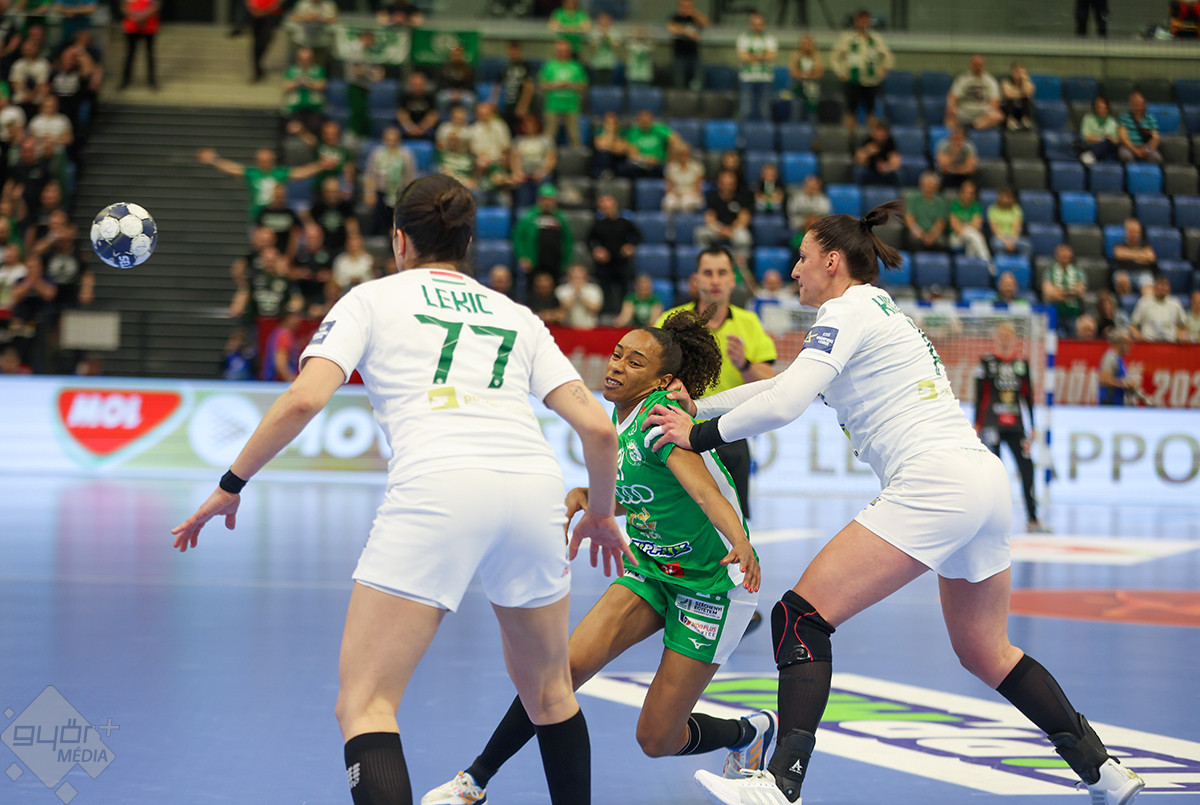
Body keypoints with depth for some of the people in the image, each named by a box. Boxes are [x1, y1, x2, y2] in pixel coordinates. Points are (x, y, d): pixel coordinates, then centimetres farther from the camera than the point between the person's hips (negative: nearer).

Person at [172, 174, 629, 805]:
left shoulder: (371, 298, 18)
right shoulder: (516, 315, 26)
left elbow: (303, 400, 2)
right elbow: (598, 428, 16)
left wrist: (232, 483, 13)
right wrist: (601, 513, 33)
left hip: (437, 490, -4)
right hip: (533, 488, 4)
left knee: (364, 706, -3)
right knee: (548, 692, 25)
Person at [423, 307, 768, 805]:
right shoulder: (621, 416, 1)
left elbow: (703, 489, -40)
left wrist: (740, 543, -57)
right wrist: (587, 495, -5)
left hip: (711, 581, -7)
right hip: (651, 569, 7)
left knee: (657, 739, -3)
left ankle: (751, 732, 27)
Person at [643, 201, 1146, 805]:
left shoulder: (847, 312, -2)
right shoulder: (882, 312, 26)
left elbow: (782, 406, -13)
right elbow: (785, 385, 36)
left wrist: (699, 436, -1)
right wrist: (700, 406, 33)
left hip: (935, 481, -10)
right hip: (987, 482, 10)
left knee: (801, 614, -12)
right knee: (984, 652, 23)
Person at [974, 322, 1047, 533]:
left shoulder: (1022, 363, 10)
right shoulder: (986, 362, 2)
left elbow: (1028, 396, 13)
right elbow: (979, 395, 2)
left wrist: (1032, 427, 11)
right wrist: (977, 425, -2)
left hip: (1015, 426, 3)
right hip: (992, 426, -3)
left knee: (1027, 468, -6)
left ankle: (1033, 519, 0)